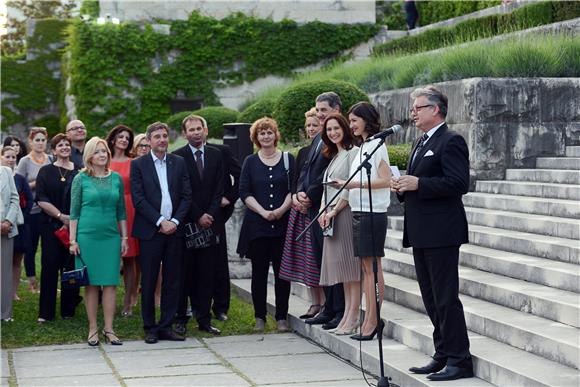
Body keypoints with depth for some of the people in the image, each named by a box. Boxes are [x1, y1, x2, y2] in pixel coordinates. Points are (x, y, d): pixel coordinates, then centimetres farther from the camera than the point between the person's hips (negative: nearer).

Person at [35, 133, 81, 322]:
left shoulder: (79, 172, 9)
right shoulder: (46, 172, 5)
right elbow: (41, 200, -3)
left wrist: (73, 219, -6)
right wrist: (61, 216, -12)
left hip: (73, 225, 1)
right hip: (51, 226, -1)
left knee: (71, 266, 1)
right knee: (50, 266, -3)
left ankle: (68, 309, 10)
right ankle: (46, 312, 1)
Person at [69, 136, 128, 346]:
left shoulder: (116, 178, 8)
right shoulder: (81, 179, 0)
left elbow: (121, 210, 12)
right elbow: (74, 211, 0)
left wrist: (124, 237, 9)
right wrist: (73, 240, -4)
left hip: (111, 236, 2)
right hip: (88, 235, -2)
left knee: (110, 282, 1)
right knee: (91, 283, 2)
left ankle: (108, 329, 6)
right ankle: (93, 329, 8)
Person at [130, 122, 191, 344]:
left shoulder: (179, 163, 9)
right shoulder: (138, 165, 0)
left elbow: (186, 196, 6)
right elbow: (138, 199, -6)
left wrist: (175, 221, -7)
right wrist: (160, 222, -12)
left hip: (174, 229, 3)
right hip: (150, 231, -3)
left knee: (172, 282, 5)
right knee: (149, 282, 1)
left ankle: (166, 326, 12)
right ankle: (150, 328, 10)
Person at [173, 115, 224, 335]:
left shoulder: (216, 155, 10)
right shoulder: (177, 157, -2)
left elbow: (219, 190, 7)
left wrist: (210, 215, -5)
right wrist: (198, 217, -9)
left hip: (210, 223, 3)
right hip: (186, 224, -3)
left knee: (207, 274, 5)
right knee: (184, 274, 0)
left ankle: (204, 319, 10)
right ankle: (180, 319, 6)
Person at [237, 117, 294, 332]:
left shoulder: (288, 160, 7)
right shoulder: (250, 162, 7)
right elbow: (244, 193, 1)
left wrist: (281, 210, -12)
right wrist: (263, 212, -11)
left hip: (283, 224, 0)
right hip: (257, 224, 0)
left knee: (282, 271, 0)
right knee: (259, 272, 3)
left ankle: (282, 317, 6)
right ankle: (259, 317, 9)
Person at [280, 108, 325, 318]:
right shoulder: (303, 152, 17)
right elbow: (295, 180, 17)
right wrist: (295, 197, -2)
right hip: (300, 207, 7)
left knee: (318, 256, -8)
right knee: (305, 257, 7)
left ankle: (325, 303, -2)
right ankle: (314, 303, 13)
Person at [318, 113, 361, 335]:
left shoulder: (353, 152, -8)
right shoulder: (334, 156, 20)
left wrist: (334, 211, -14)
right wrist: (323, 210, 4)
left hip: (346, 213, -9)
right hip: (331, 217, 9)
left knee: (351, 264, -8)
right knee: (341, 265, 9)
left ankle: (353, 317, -7)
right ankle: (347, 314, 12)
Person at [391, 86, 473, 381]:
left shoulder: (451, 141, -10)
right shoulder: (421, 144, 20)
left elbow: (458, 183, -21)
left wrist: (417, 184, -21)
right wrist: (403, 187, 6)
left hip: (441, 233, -10)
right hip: (421, 234, 10)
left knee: (446, 299, -7)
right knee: (432, 300, 13)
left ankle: (459, 360, -1)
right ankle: (443, 356, 20)